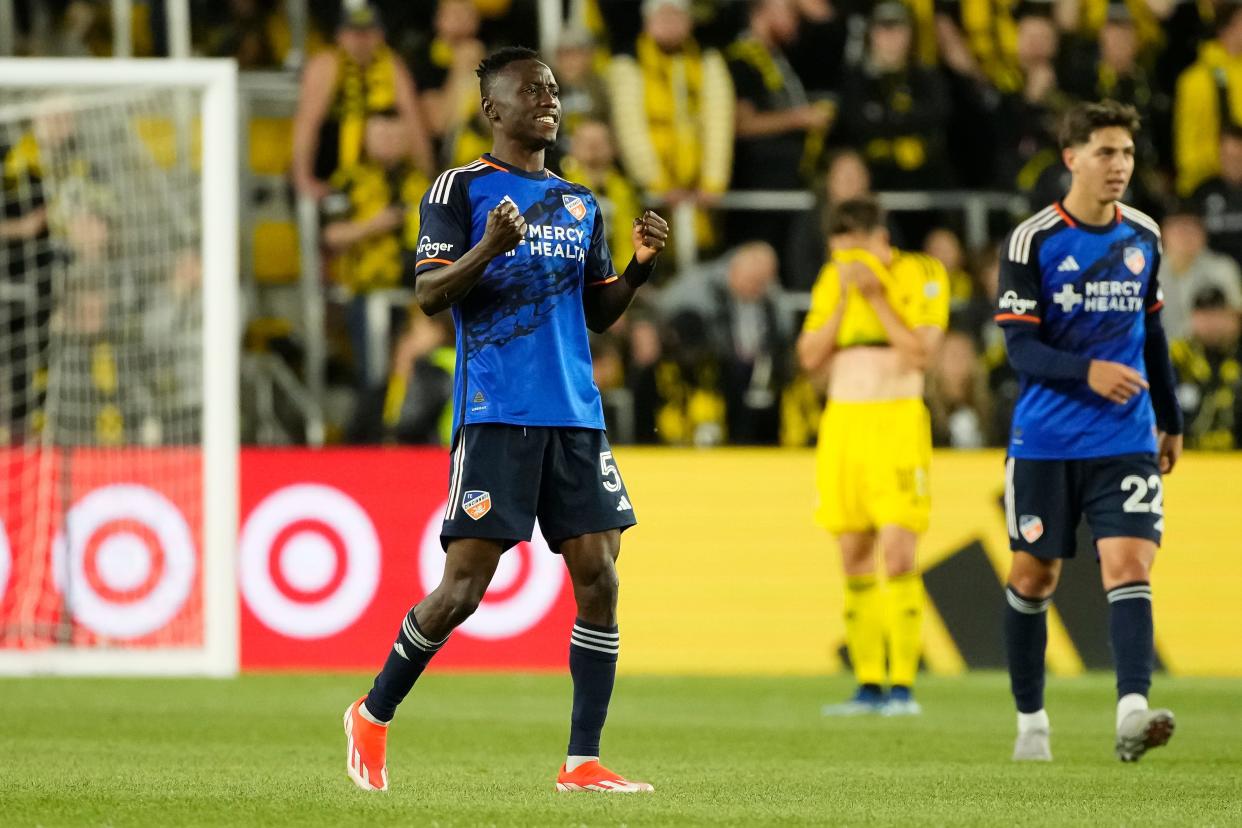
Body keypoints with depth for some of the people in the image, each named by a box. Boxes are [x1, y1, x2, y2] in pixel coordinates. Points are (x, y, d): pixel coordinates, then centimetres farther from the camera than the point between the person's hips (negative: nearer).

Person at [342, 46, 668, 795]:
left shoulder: (580, 203, 18)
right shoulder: (461, 190, 0)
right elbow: (428, 295, -7)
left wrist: (641, 266, 2)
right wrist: (488, 249, -24)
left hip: (577, 416, 6)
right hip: (495, 415, -6)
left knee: (599, 579, -3)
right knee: (465, 585, -7)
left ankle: (584, 762, 1)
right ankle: (374, 716, 13)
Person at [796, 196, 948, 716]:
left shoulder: (922, 275, -1)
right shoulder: (833, 279, 13)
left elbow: (922, 353, -11)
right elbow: (811, 358, 6)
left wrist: (876, 297, -12)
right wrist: (843, 299, -4)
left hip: (896, 419, -5)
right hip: (842, 420, 5)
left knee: (897, 553, -14)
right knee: (854, 559, 3)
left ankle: (903, 685, -13)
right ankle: (868, 686, 6)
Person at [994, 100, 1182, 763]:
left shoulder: (1144, 237, 7)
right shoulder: (1032, 241, -7)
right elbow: (1020, 347, -12)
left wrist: (1170, 421, 23)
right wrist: (1088, 371, -29)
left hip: (1126, 441, 2)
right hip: (1044, 441, -2)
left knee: (1129, 566, -14)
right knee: (1034, 577, 7)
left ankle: (1132, 712, -27)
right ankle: (1030, 719, 23)